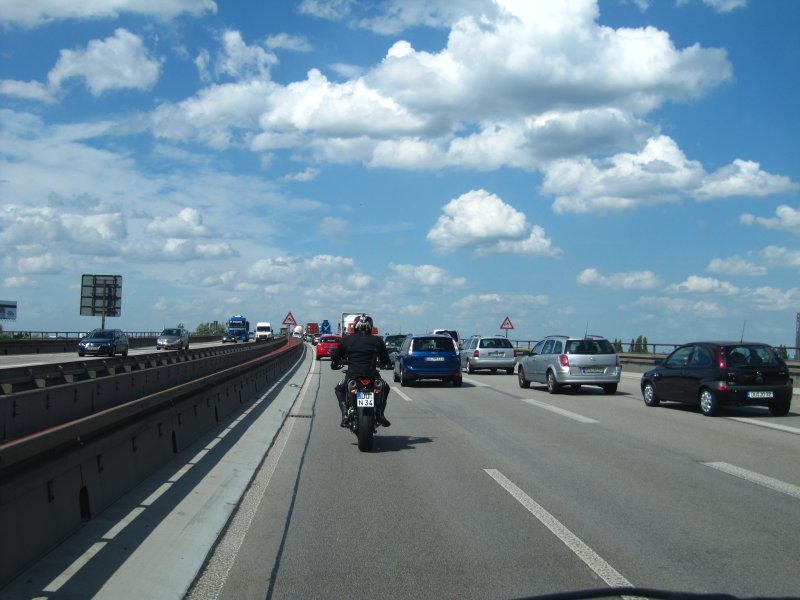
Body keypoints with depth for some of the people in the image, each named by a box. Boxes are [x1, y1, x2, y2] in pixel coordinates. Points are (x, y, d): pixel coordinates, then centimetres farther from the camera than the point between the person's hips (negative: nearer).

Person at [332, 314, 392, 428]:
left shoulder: (346, 340, 3)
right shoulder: (377, 341, 6)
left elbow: (336, 356, 9)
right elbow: (386, 360, 12)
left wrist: (335, 365, 31)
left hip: (352, 375, 0)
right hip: (372, 375, 0)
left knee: (339, 389, 29)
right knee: (385, 388, 31)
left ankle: (345, 414, 8)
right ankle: (380, 413, 14)